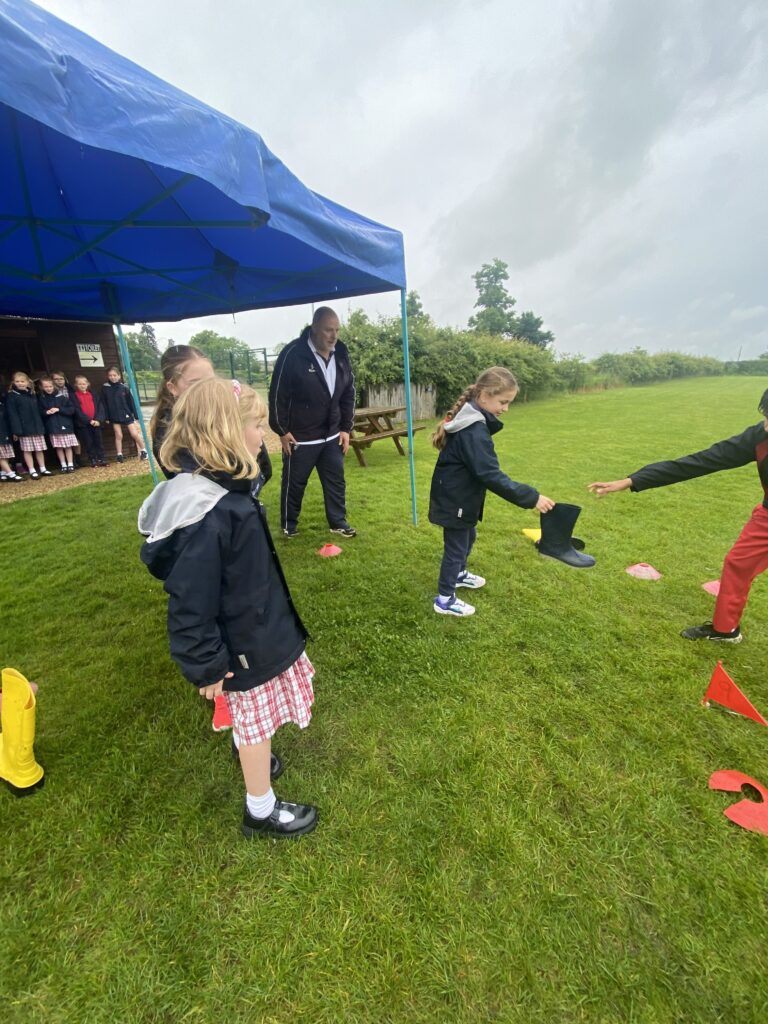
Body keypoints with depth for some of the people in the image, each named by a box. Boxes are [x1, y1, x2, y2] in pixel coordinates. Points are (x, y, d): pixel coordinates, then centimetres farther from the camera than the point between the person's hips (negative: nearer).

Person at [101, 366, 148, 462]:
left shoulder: (124, 388, -2)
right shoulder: (105, 389, -1)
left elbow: (131, 402, 1)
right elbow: (104, 404, 1)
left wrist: (135, 415, -1)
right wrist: (106, 417, -3)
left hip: (126, 414, -1)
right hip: (114, 417, 1)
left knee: (135, 434, -3)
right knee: (118, 436, 3)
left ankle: (143, 450, 14)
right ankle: (119, 455, 11)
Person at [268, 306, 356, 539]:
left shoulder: (341, 354, 3)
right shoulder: (293, 354, -15)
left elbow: (349, 394, 10)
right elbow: (277, 394, -12)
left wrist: (346, 428, 7)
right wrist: (281, 430, -10)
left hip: (332, 436, 5)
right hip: (299, 438, -5)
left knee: (336, 481, 11)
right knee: (294, 483, 9)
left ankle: (338, 522, 28)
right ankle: (288, 525, 28)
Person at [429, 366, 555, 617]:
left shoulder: (470, 420, 5)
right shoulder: (474, 431, -28)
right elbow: (491, 475, -31)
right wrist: (531, 498, -29)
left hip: (457, 496, 10)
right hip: (455, 500, -10)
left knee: (468, 537, 28)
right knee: (456, 547, 4)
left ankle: (458, 574, 51)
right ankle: (445, 599, 21)